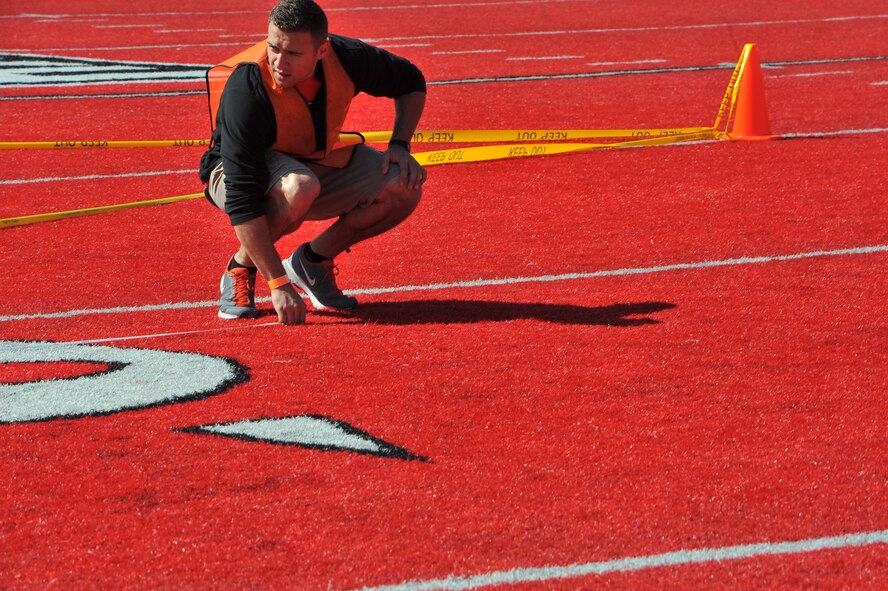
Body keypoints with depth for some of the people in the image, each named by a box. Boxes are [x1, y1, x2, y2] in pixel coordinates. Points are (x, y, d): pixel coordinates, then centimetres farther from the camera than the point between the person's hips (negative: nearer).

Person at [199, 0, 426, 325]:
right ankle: (241, 267, -12)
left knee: (405, 186, -16)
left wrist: (399, 145, -12)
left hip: (319, 162, 5)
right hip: (238, 173, -5)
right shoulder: (245, 88, -34)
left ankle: (313, 260, 2)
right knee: (299, 188, -39)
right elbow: (242, 199, -37)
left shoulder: (346, 57, -21)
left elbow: (411, 81, 3)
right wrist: (278, 285, -42)